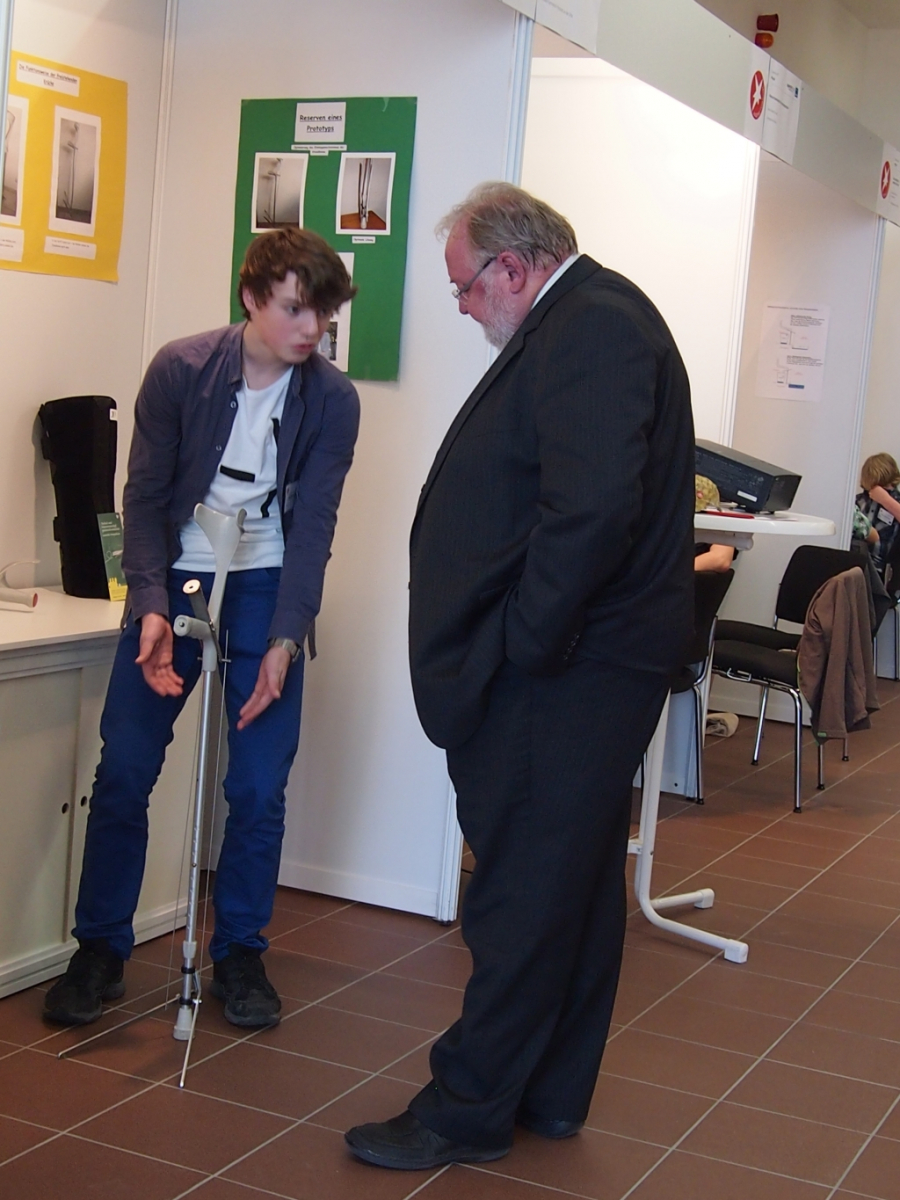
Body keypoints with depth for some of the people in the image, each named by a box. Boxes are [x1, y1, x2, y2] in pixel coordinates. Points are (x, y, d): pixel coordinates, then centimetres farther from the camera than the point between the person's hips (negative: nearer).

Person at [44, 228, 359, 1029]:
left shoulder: (332, 400, -8)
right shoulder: (180, 371, -9)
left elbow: (314, 525, -9)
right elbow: (145, 498, -6)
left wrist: (285, 640, -18)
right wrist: (150, 607, -18)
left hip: (265, 593, 0)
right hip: (174, 581, 0)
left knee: (259, 787, -2)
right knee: (123, 773, -1)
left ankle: (239, 955, 15)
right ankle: (100, 950, 15)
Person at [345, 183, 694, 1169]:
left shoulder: (591, 325, -16)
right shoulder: (590, 318, 16)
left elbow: (596, 505, -28)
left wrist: (520, 640, -19)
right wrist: (521, 636, 13)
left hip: (561, 675, -11)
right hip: (581, 662, 11)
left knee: (523, 896, -1)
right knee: (576, 883, 17)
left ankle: (468, 1113, 11)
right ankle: (551, 1094, 31)